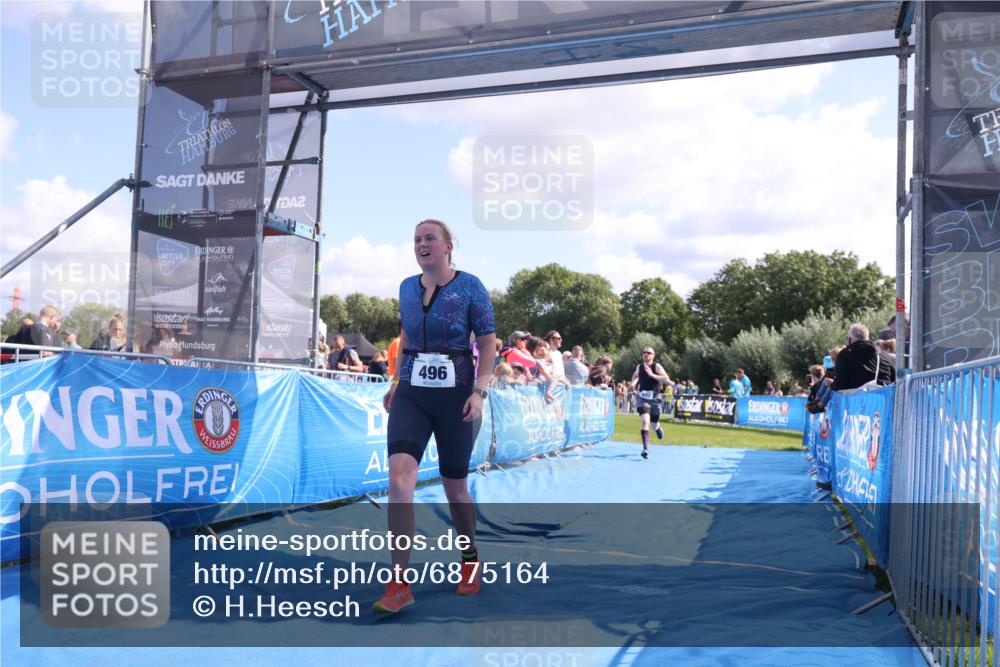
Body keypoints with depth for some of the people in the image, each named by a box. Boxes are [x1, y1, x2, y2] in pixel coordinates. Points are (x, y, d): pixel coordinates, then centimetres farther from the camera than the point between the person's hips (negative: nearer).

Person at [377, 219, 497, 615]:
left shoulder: (469, 286, -5)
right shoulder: (407, 288, 9)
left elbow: (488, 343, -5)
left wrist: (479, 392, -15)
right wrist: (395, 381, 17)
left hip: (454, 395, -3)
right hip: (411, 394, 3)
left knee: (455, 487, 8)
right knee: (399, 475, -16)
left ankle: (470, 560, 36)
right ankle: (399, 584, -14)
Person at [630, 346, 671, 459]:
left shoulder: (656, 366, -8)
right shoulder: (639, 367, 3)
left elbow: (667, 379, -21)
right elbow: (636, 375, 27)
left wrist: (651, 374, -26)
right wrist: (634, 383, 7)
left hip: (654, 399, -1)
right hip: (643, 398, 1)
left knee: (654, 424, 15)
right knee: (644, 421, -21)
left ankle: (658, 428, 56)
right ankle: (645, 449, -24)